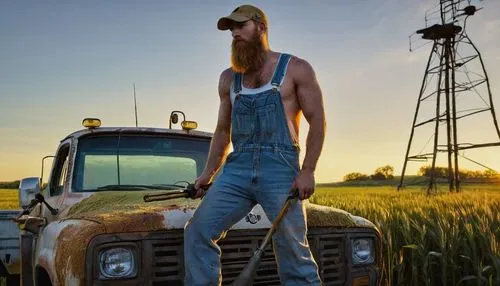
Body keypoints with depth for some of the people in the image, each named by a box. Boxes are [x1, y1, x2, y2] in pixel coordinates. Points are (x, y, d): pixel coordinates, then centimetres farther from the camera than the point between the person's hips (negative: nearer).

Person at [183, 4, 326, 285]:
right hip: (237, 168, 4)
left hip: (280, 168, -4)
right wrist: (208, 173, 13)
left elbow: (317, 121, 1)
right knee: (198, 231, -7)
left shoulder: (296, 68, 7)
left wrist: (308, 171, -10)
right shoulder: (229, 78, 20)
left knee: (293, 250, -2)